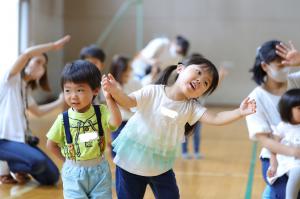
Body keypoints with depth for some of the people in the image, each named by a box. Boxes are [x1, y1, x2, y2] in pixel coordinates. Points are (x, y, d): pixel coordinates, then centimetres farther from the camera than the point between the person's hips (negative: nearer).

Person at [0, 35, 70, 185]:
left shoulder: (26, 88, 19)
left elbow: (38, 111, 23)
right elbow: (27, 53, -22)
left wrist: (60, 102, 17)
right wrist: (54, 45, -17)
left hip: (20, 137, 8)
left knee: (51, 177, -2)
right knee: (38, 161, -32)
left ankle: (17, 168, 18)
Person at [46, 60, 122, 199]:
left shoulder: (101, 112, -10)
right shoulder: (63, 119, -9)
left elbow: (116, 122, -31)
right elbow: (51, 144, 4)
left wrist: (109, 99, -37)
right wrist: (66, 160, 3)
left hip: (99, 170, 1)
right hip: (74, 172, 0)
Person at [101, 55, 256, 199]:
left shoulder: (191, 107, -8)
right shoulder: (153, 92, -15)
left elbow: (215, 119, -17)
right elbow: (128, 102, -15)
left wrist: (240, 112, -33)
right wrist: (114, 90, -36)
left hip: (161, 166, 3)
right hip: (131, 160, -3)